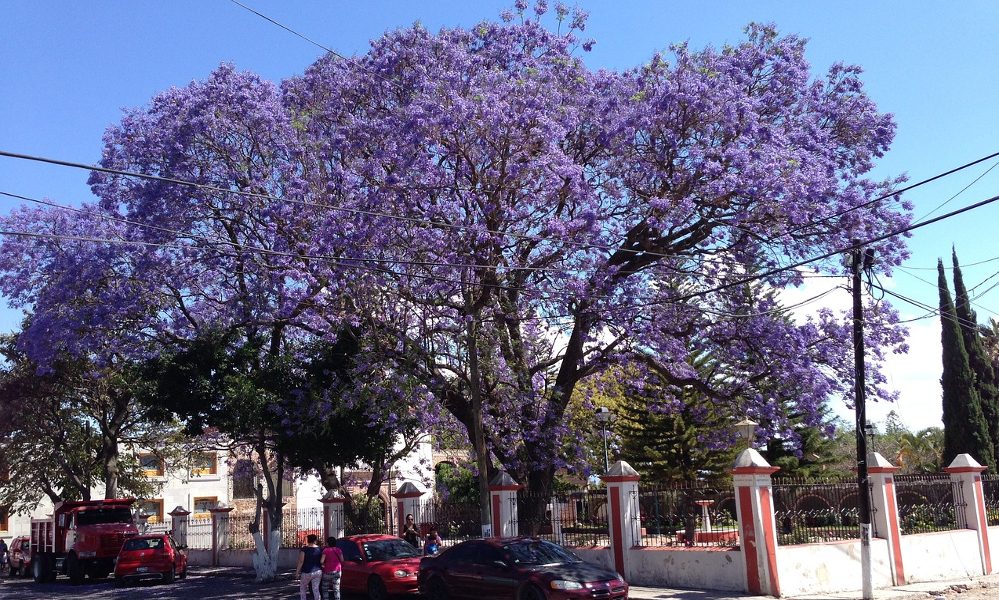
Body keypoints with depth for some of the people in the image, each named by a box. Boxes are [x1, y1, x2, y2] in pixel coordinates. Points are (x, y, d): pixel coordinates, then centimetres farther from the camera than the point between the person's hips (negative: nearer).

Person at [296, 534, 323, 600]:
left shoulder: (304, 549, -10)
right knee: (316, 590, 6)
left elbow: (301, 561, -13)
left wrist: (297, 572, -7)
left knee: (302, 588, 16)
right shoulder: (319, 549, 1)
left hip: (307, 572, -3)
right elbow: (321, 561, 6)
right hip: (318, 572, 4)